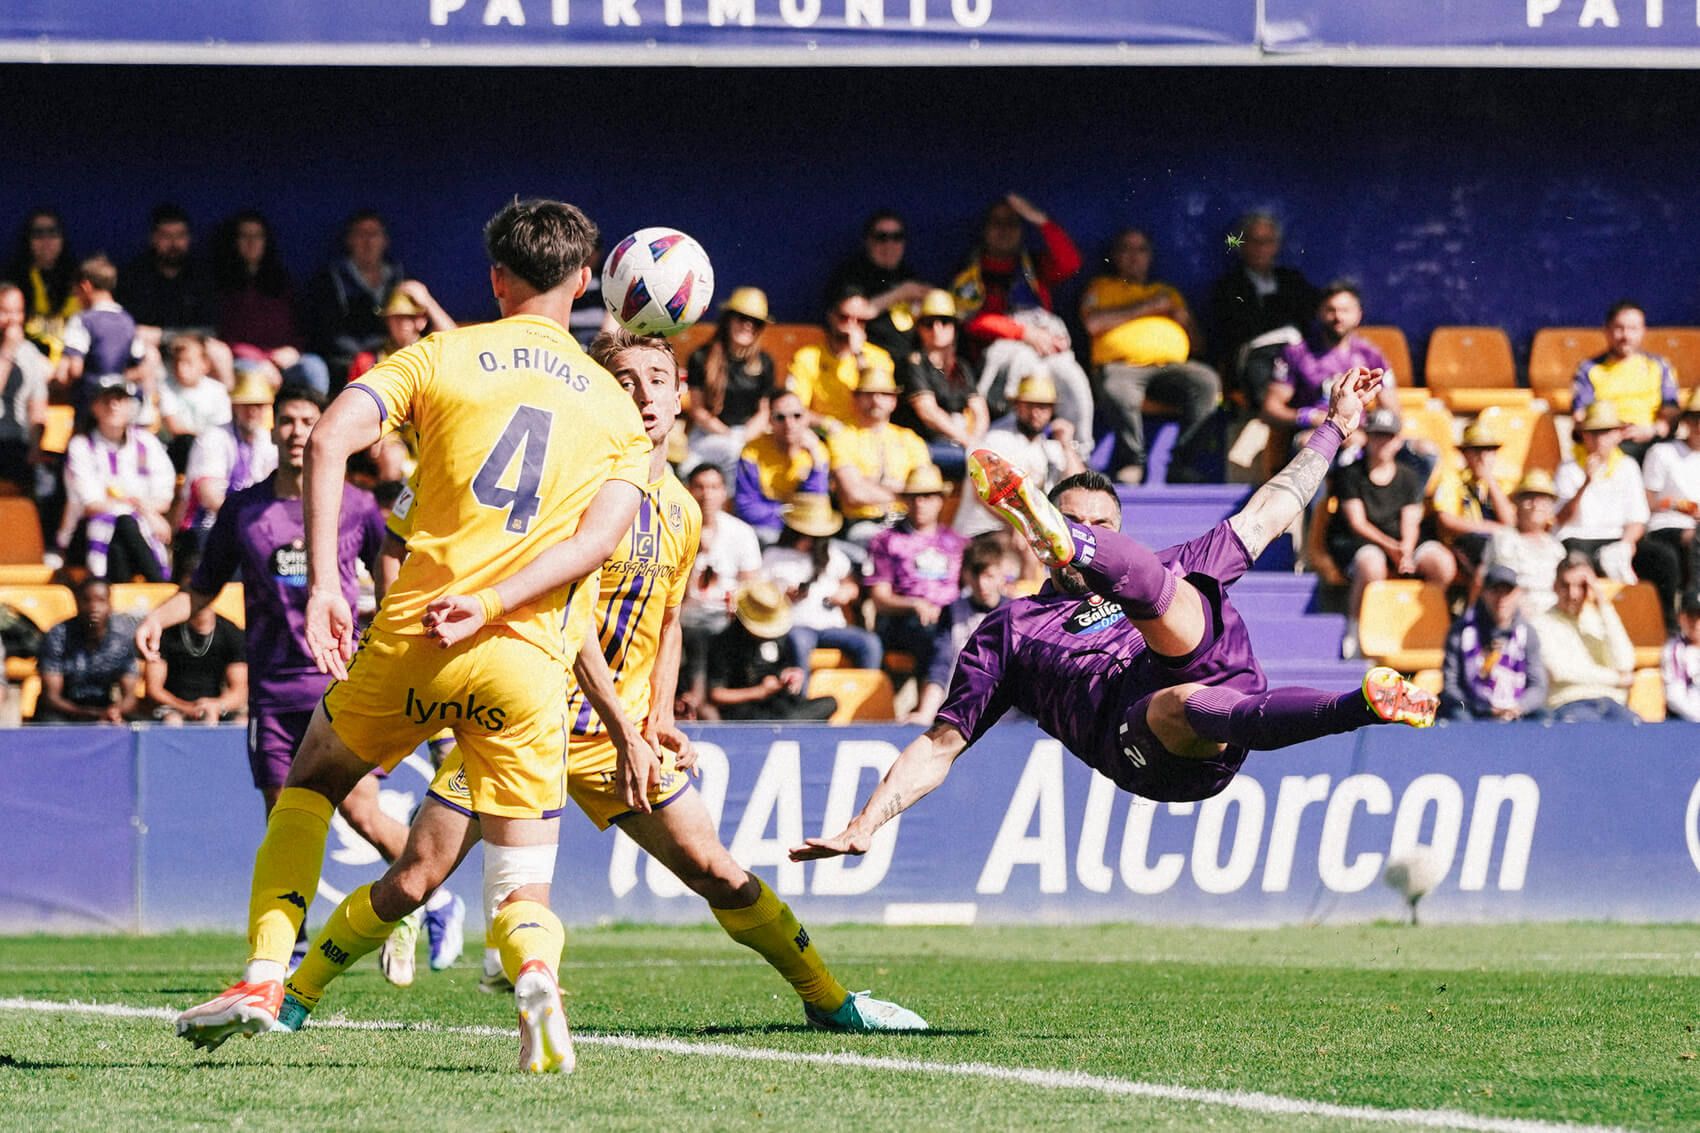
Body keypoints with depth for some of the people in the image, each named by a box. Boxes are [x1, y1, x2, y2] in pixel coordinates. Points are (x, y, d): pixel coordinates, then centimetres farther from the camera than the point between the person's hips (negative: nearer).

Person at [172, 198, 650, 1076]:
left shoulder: (441, 357, 9)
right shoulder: (617, 410, 14)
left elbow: (329, 439, -7)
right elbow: (600, 534, -4)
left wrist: (321, 585, -9)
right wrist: (488, 606, -12)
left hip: (411, 640, 0)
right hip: (529, 662, 0)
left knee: (311, 780, 26)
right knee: (522, 896, 5)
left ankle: (264, 978, 12)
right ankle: (534, 973, -31)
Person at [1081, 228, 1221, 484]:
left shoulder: (1168, 293, 32)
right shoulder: (1102, 287, 22)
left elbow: (1195, 340, 28)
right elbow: (1093, 323, 0)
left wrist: (1183, 319, 5)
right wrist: (1145, 307, 3)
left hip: (1169, 365, 3)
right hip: (1121, 365, -3)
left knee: (1207, 381, -29)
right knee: (1119, 389, -40)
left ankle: (1183, 460, -26)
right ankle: (1135, 461, -25)